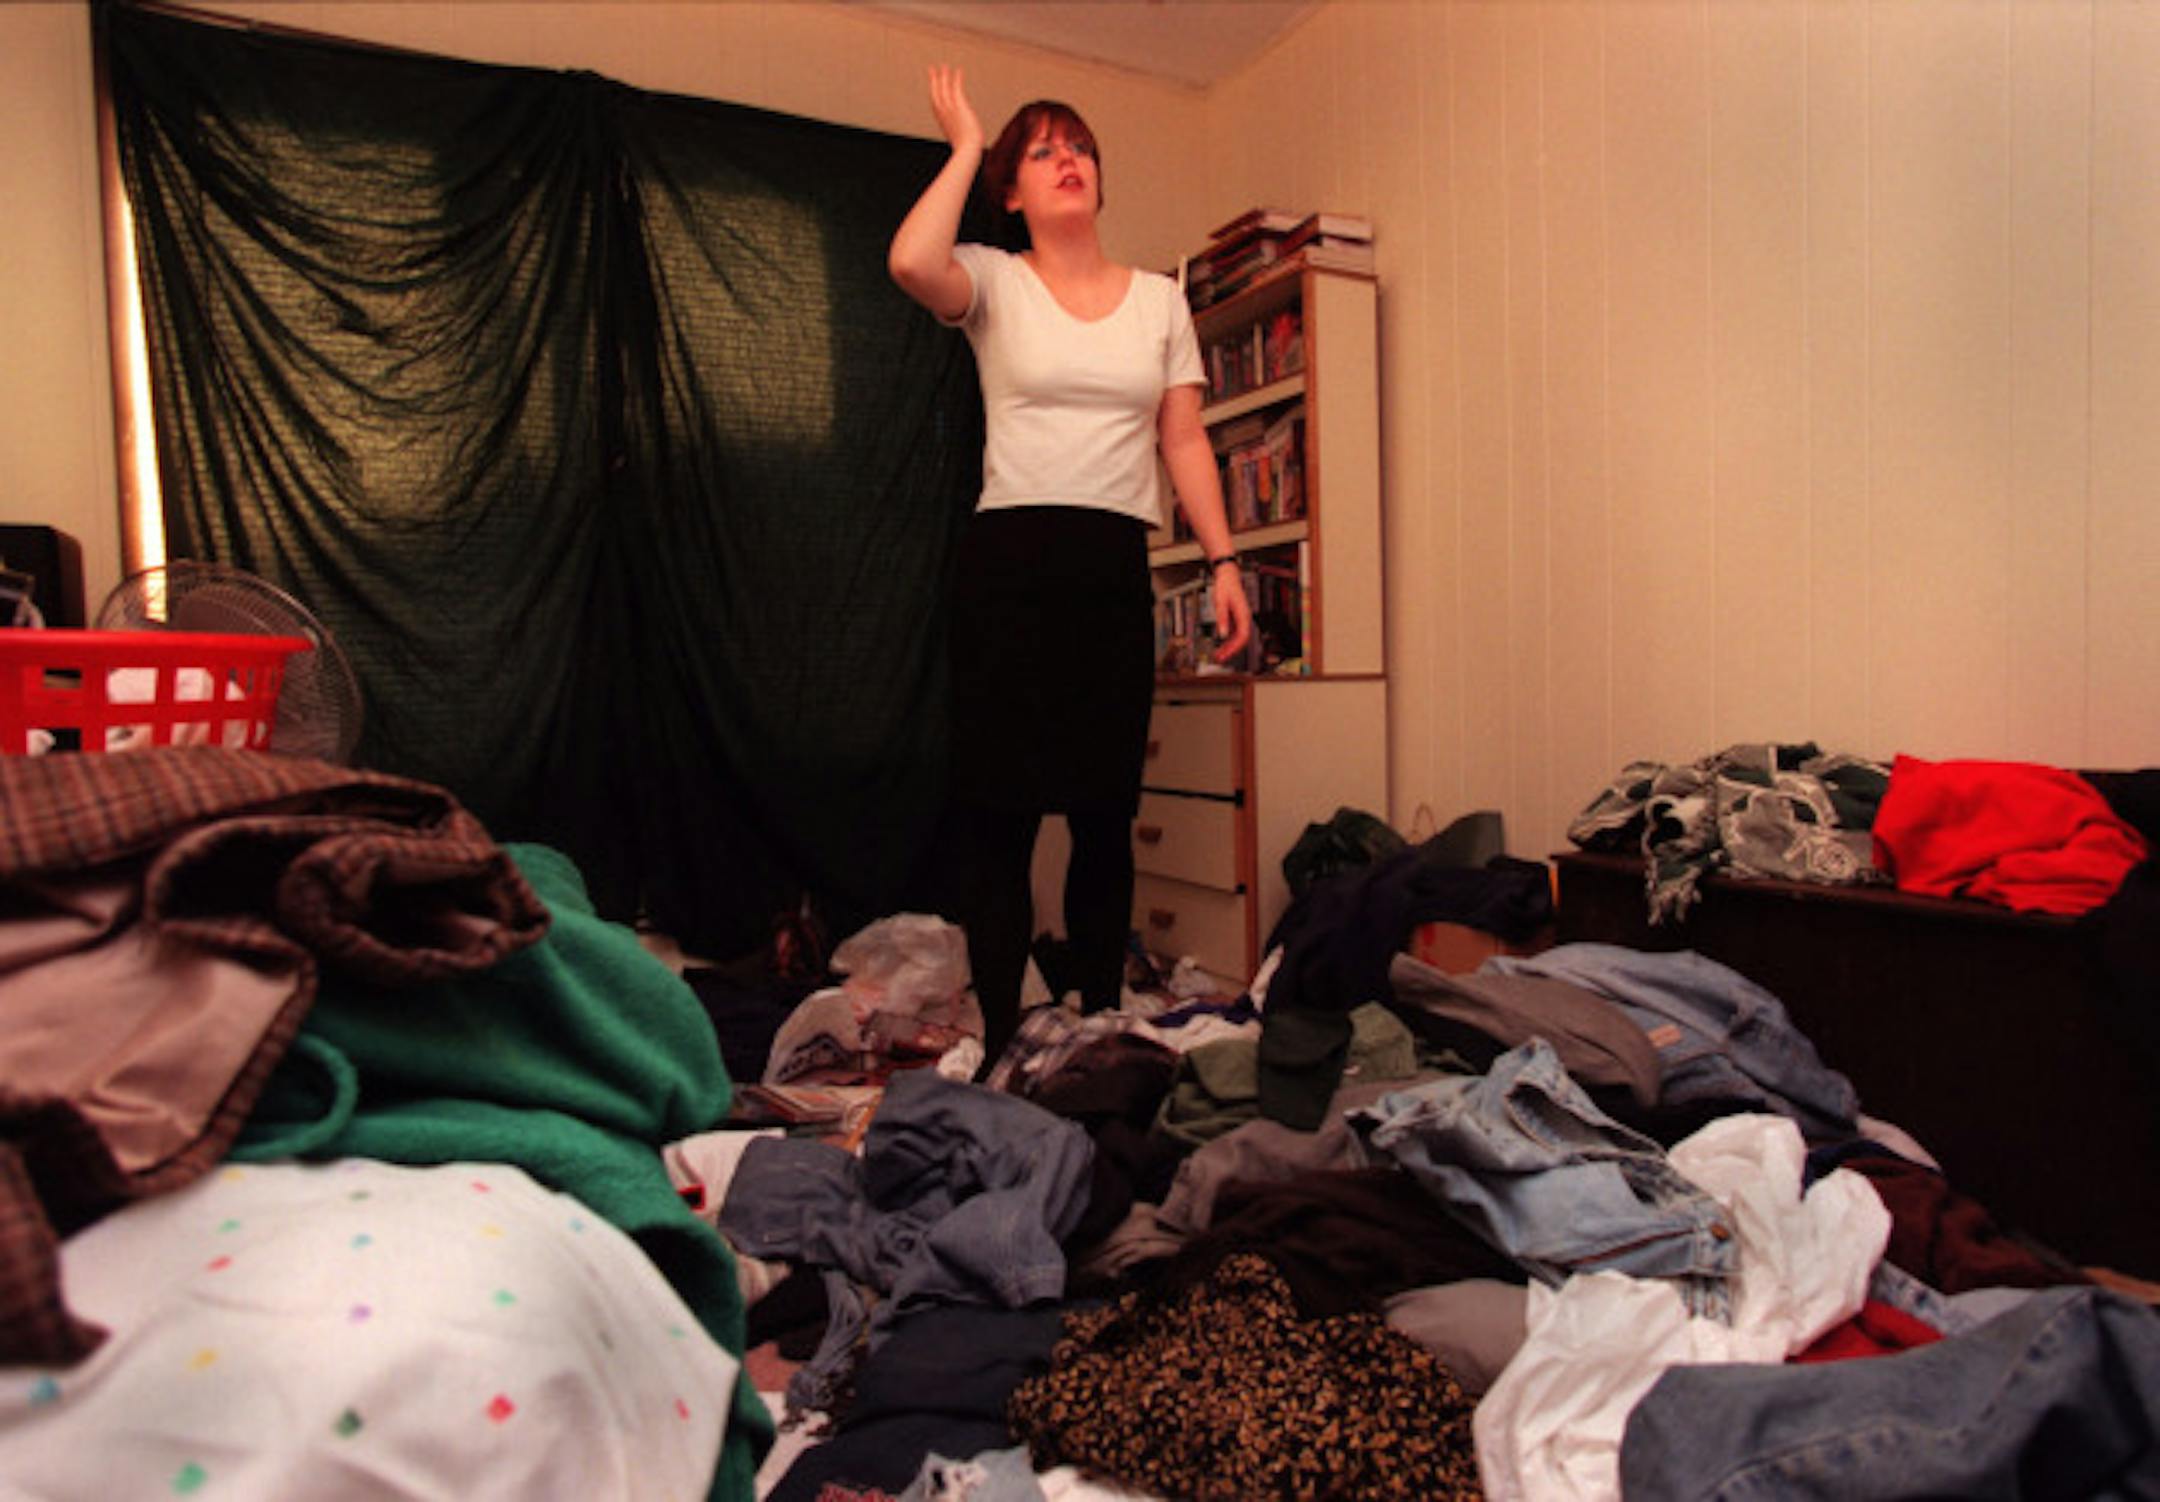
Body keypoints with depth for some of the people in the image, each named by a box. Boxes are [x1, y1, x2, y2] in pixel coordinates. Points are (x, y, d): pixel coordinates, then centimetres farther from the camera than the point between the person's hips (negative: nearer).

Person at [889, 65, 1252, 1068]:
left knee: (1107, 811, 5)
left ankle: (1100, 1022, 17)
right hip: (1010, 560, -3)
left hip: (1117, 569, 3)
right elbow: (911, 263, -15)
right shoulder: (994, 283, 7)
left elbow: (1185, 440, 13)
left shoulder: (1160, 300, 17)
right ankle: (993, 1041, 5)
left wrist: (1223, 560, 4)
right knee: (1000, 807, -4)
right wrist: (964, 146, 1)